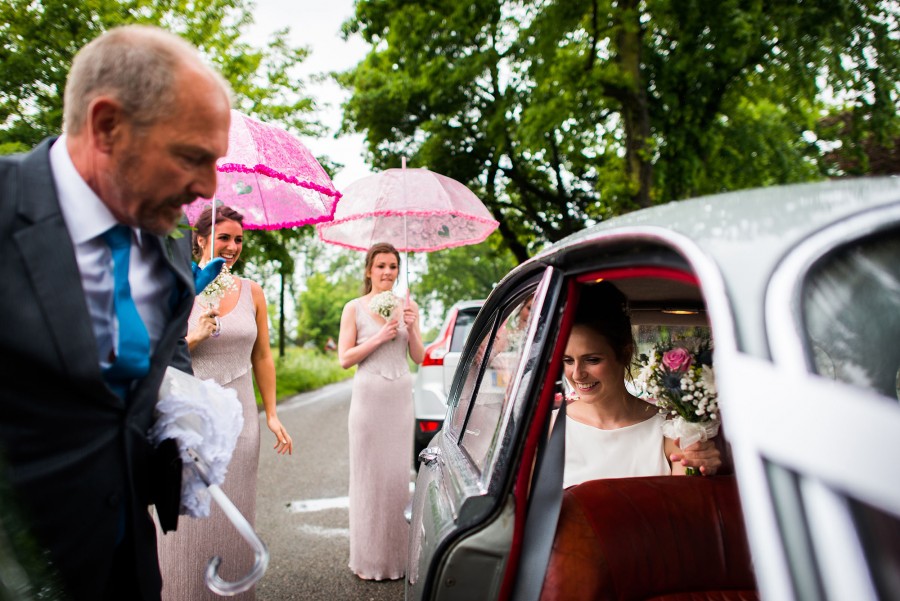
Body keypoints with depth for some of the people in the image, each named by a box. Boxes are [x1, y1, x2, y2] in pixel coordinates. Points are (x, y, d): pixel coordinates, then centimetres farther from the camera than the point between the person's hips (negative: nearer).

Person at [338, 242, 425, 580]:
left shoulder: (408, 307, 9)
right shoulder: (354, 308, 1)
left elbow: (419, 358, 8)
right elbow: (344, 359, -4)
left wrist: (412, 329, -9)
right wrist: (379, 337, -13)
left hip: (402, 397, 3)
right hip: (369, 397, -2)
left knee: (401, 473, 4)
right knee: (369, 475, 2)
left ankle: (400, 555, 17)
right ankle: (370, 559, 14)